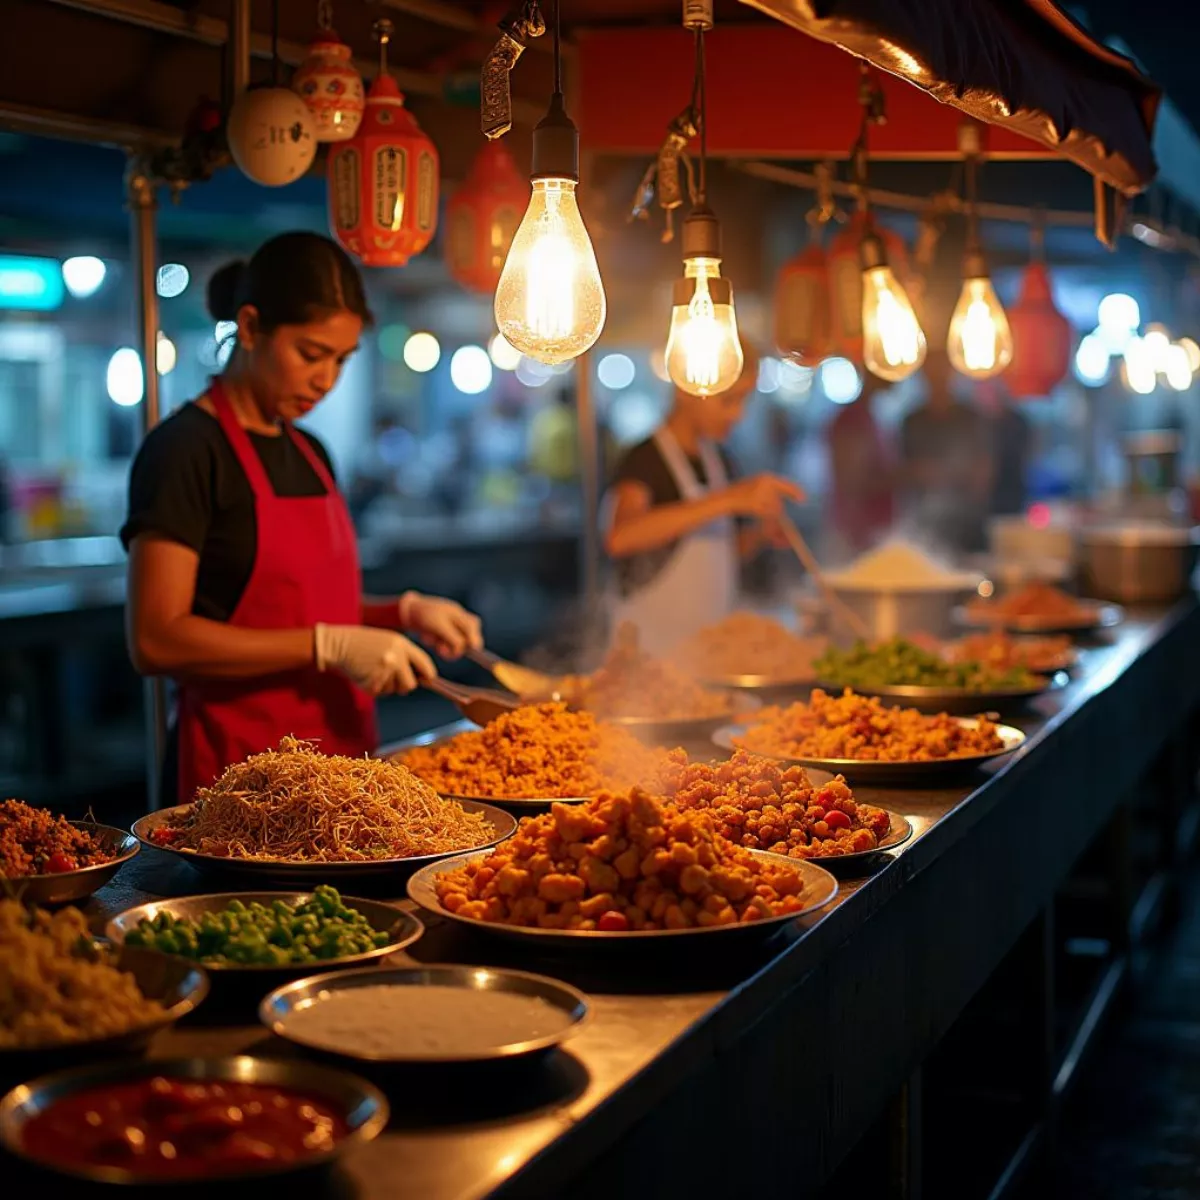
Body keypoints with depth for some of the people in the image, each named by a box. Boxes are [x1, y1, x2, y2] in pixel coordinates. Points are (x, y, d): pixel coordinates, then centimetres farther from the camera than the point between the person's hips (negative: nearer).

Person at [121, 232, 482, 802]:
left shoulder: (309, 454, 13)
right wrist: (330, 646, -21)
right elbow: (155, 641, -18)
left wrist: (404, 611, 6)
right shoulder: (186, 450, -11)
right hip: (238, 765, -7)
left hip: (339, 750, 7)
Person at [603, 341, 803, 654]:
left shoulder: (721, 462, 8)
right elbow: (620, 537, -34)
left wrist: (760, 533, -1)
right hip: (652, 653, -7)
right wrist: (729, 499, -38)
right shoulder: (644, 462, -13)